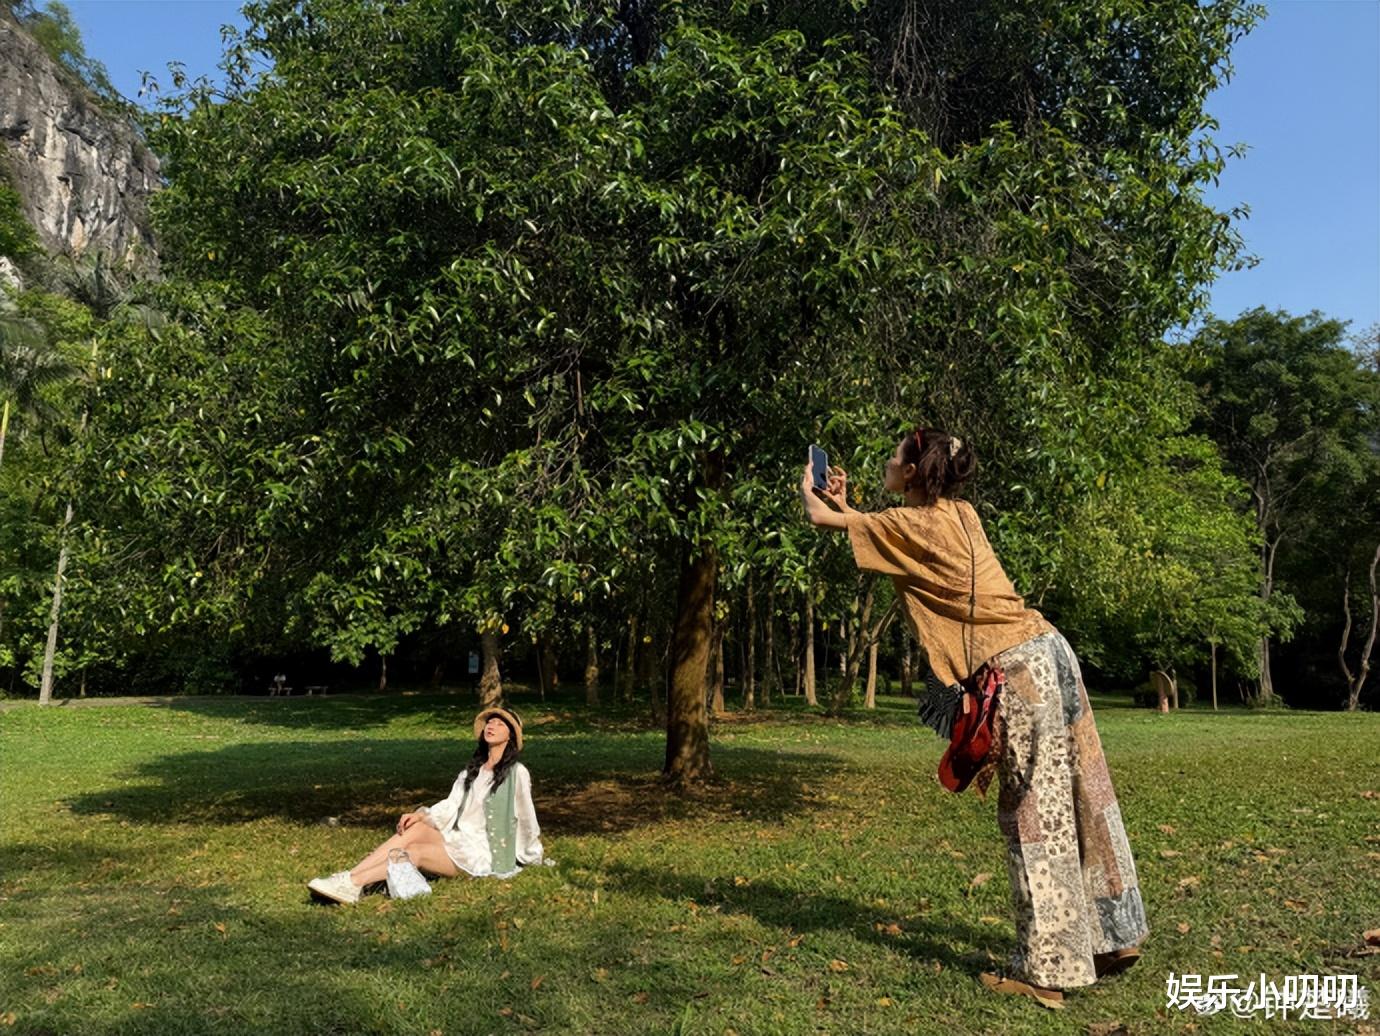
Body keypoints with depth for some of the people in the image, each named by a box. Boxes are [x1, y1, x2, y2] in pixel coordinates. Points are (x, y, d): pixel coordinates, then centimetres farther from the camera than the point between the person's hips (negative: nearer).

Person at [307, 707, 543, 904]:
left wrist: (530, 857, 5)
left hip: (484, 853, -6)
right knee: (415, 829, -21)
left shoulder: (516, 773, -7)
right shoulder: (472, 770, 16)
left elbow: (527, 819, -1)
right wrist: (420, 815, -10)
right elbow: (450, 806, 7)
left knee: (415, 852, -25)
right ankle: (347, 878, -29)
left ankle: (352, 885, -33)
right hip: (459, 842, 6)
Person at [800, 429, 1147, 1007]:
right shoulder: (959, 516, 14)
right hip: (1047, 652, 9)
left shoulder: (913, 523, -7)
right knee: (1077, 800, 16)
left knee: (1034, 814, -2)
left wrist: (809, 490, 25)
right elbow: (880, 532, 30)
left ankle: (1046, 970, 8)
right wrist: (844, 504, 34)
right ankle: (1114, 938, 29)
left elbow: (820, 520, 4)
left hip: (1016, 669, -9)